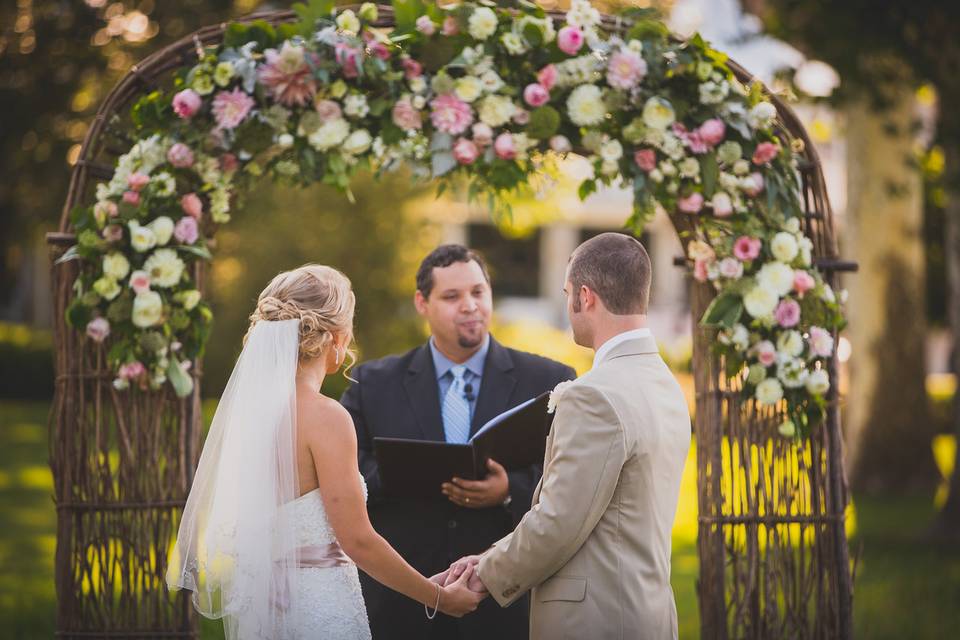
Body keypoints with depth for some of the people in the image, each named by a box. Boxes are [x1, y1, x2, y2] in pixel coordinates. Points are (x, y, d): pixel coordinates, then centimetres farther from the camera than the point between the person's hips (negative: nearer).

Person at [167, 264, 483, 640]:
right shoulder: (324, 415, -15)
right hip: (320, 608, -7)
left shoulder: (246, 406, 5)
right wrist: (440, 598, -6)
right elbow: (357, 541, -16)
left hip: (260, 606, 8)